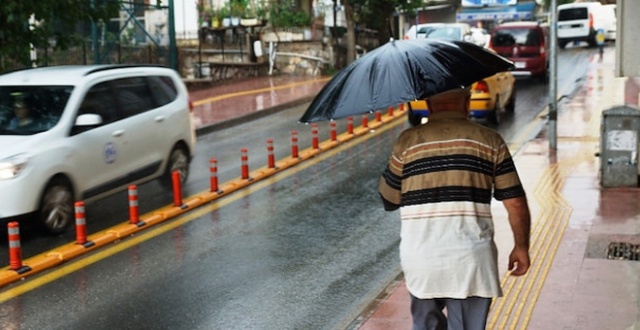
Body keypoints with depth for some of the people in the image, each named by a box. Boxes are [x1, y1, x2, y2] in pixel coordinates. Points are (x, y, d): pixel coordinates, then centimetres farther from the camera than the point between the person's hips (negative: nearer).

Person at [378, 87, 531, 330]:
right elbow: (516, 203, 2)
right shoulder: (490, 140, 3)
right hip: (471, 258, -1)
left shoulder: (408, 141, 2)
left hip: (420, 257, 1)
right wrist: (521, 247, 14)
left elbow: (389, 200, 10)